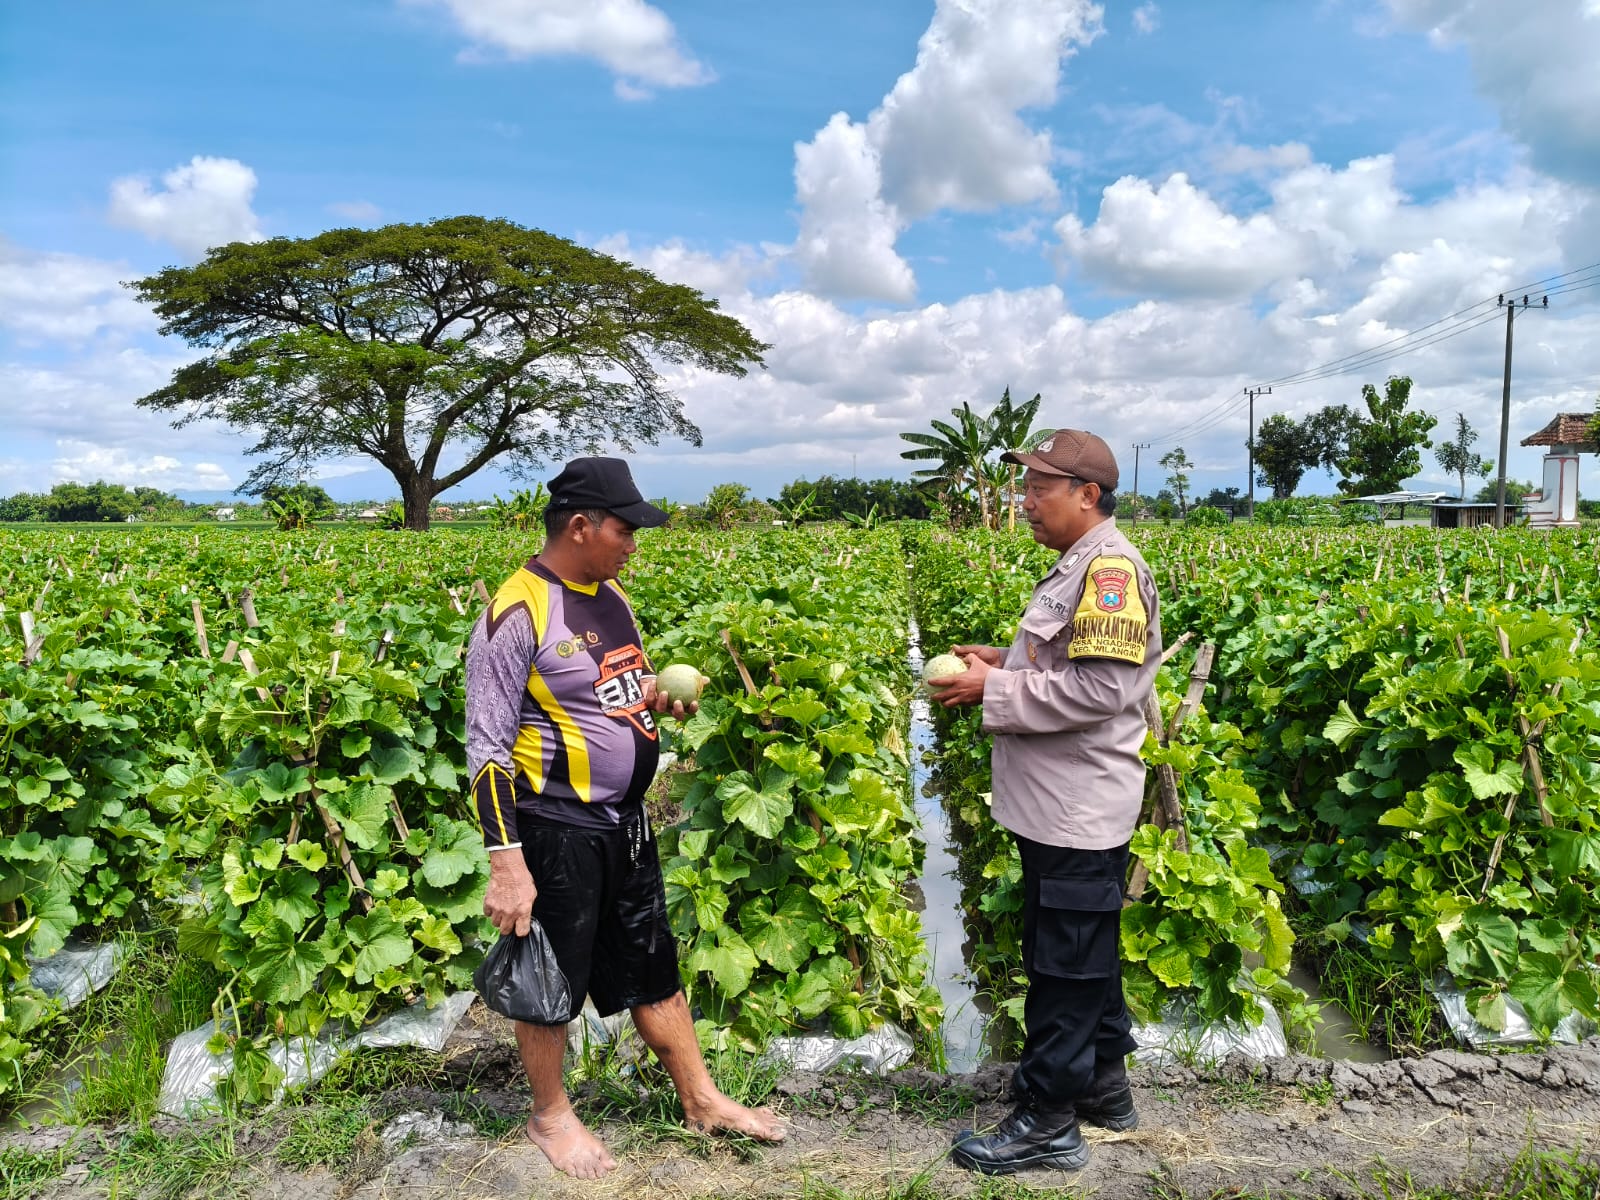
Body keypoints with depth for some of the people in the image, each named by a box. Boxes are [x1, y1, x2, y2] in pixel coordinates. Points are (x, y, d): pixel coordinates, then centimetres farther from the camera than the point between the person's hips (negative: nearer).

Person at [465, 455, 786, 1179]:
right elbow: (487, 749, -19)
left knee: (652, 964, 20)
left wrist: (656, 700, -2)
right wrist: (506, 864, -21)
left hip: (625, 822, 8)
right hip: (556, 832, -7)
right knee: (553, 981, 12)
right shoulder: (518, 614, -19)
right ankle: (550, 1115, 36)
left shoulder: (610, 596, 5)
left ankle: (701, 1100, 36)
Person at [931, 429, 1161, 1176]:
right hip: (1063, 805, 10)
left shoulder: (1110, 568, -19)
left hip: (1078, 812, -10)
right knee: (1086, 952, 21)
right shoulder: (1079, 567, 13)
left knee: (1063, 964, 1)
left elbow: (1100, 686, -27)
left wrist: (992, 690, -20)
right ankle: (1104, 1085, 36)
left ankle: (1048, 1120, 14)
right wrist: (1003, 662, 7)